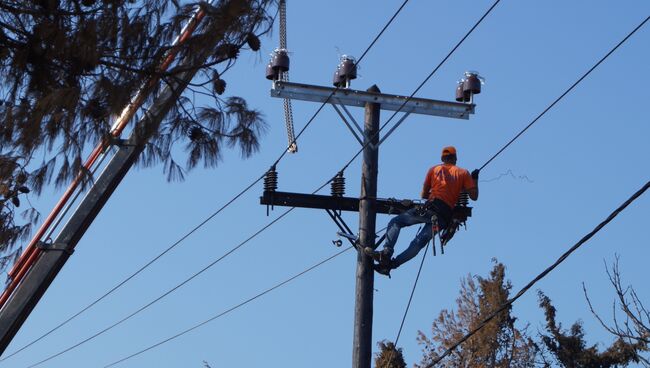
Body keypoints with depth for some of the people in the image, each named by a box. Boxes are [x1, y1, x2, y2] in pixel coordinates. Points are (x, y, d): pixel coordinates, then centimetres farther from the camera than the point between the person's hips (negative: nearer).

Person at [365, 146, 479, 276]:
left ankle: (386, 252, -19)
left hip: (431, 208, -1)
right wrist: (475, 179, 25)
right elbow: (474, 196, 10)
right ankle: (390, 264, -14)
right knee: (419, 242, 2)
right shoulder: (464, 173, 15)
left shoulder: (434, 169, 17)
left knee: (395, 222, 6)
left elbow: (423, 195, 22)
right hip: (445, 216, 1)